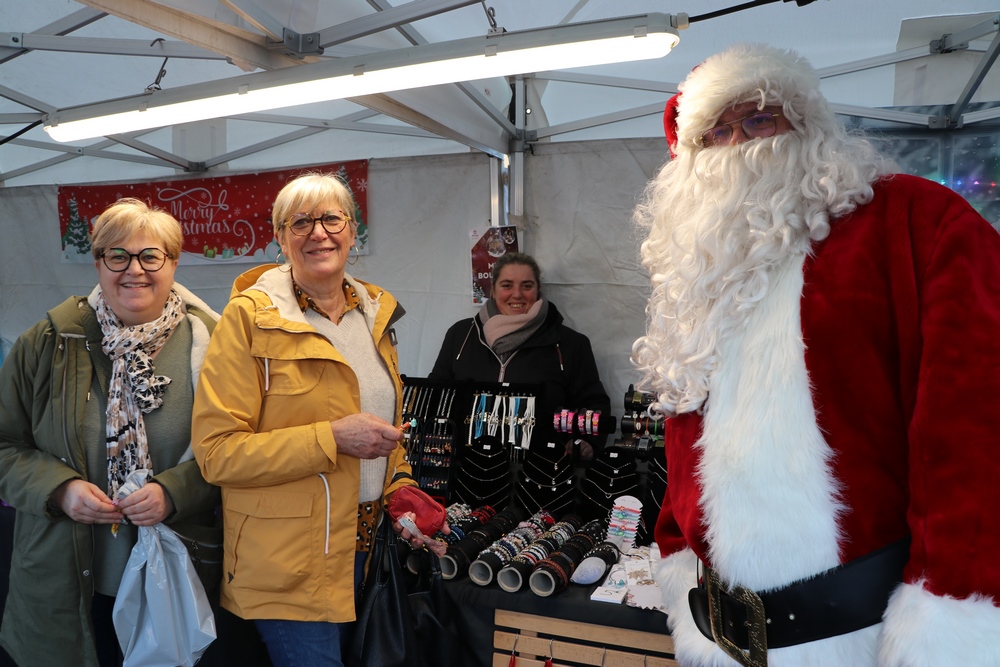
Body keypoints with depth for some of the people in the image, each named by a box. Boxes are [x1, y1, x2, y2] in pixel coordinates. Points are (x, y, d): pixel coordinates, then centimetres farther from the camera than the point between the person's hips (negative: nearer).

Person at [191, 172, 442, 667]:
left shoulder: (374, 312, 7)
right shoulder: (250, 317, -11)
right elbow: (216, 451, -15)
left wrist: (402, 496, 2)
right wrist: (332, 438, -22)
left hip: (368, 547, 6)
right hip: (290, 564, -5)